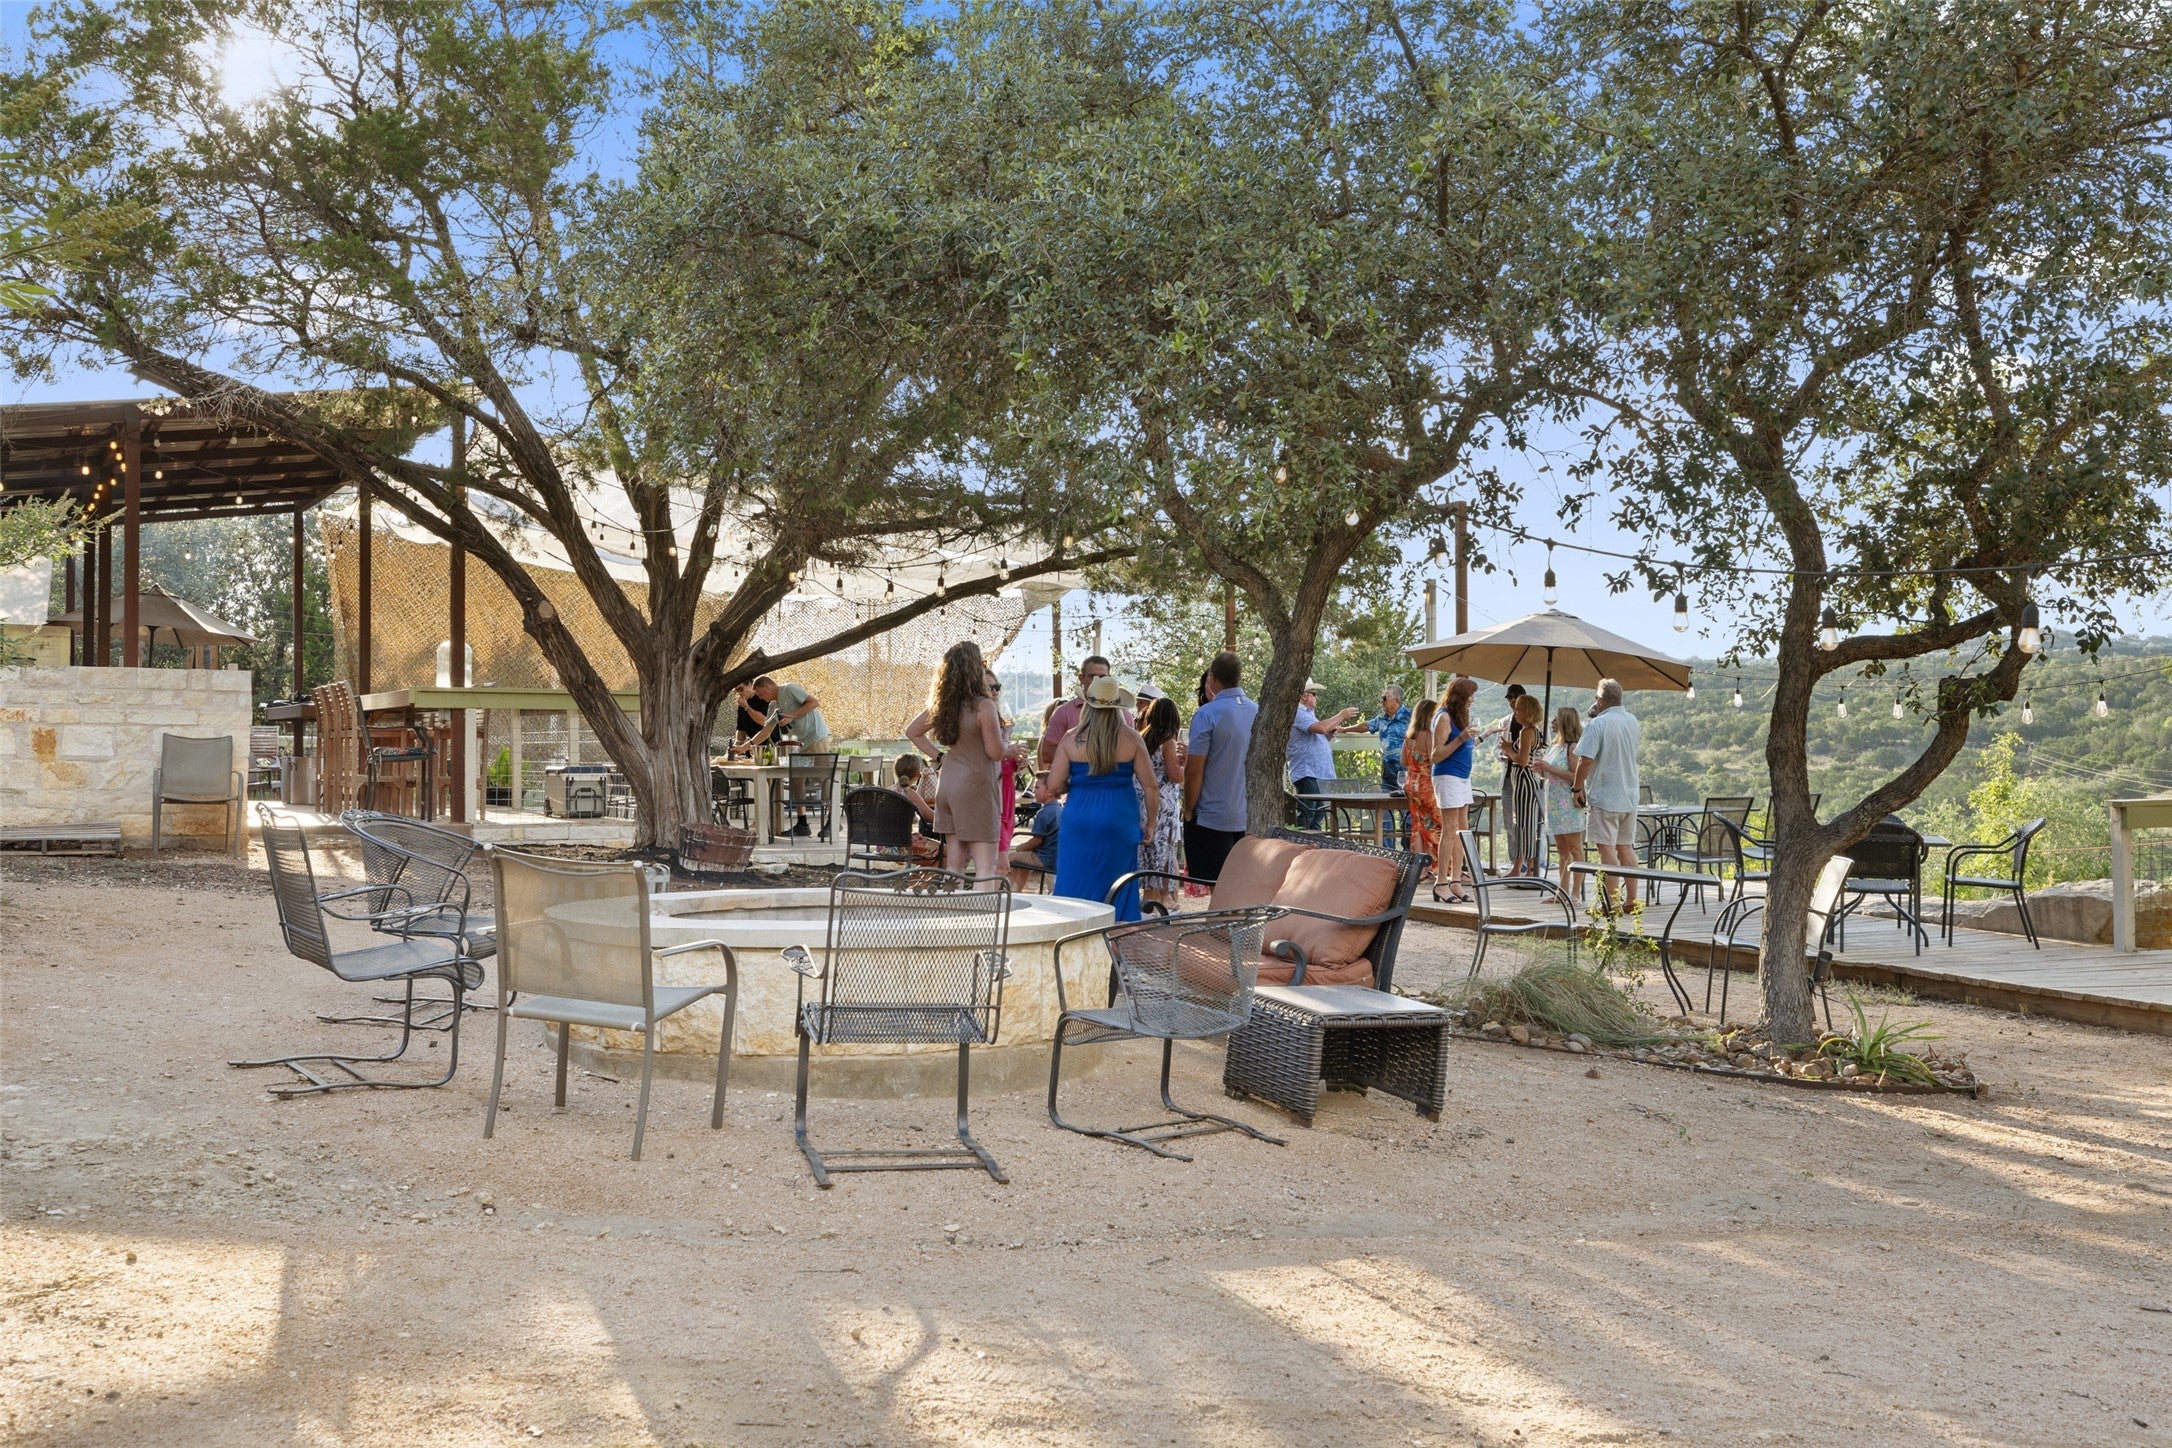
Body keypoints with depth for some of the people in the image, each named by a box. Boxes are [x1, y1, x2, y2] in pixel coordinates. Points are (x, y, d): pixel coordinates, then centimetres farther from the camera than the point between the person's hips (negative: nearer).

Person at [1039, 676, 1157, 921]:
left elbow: (1053, 786, -4)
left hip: (1079, 820, 0)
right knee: (1116, 889, 9)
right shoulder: (1132, 739, -3)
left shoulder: (1071, 740, -3)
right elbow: (1150, 786, -3)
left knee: (1076, 885, 7)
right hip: (1120, 821, 0)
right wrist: (1150, 824, 8)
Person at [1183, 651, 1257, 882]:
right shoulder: (1260, 713, 4)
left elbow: (1194, 771, -13)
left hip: (1211, 819, -5)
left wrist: (1188, 811, -2)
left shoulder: (1207, 714, -13)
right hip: (1250, 819, 6)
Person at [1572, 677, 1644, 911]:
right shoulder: (1633, 721, 8)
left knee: (1607, 848, -4)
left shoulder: (1598, 724, -15)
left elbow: (1586, 760, -20)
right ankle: (1631, 899, 15)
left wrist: (1578, 788, -7)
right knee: (1626, 847, 13)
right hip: (1630, 797, 7)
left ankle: (1610, 903, -4)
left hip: (1604, 797, -7)